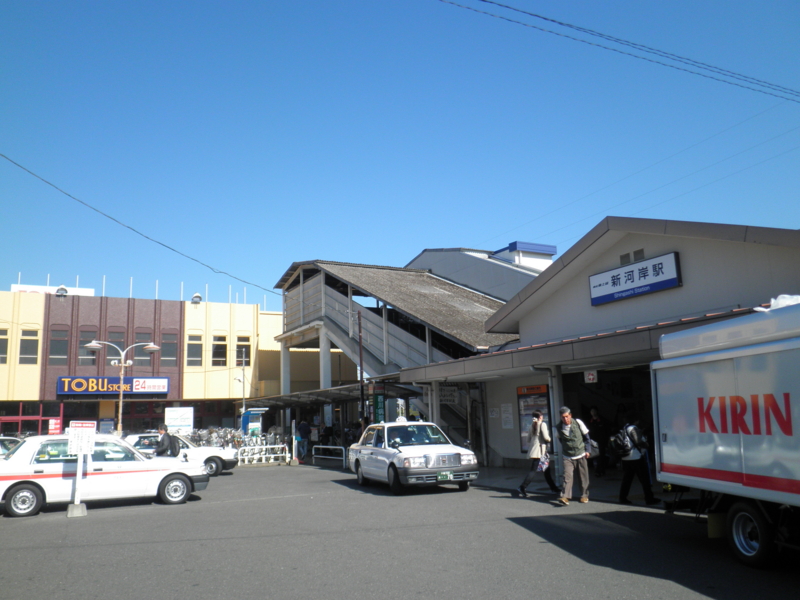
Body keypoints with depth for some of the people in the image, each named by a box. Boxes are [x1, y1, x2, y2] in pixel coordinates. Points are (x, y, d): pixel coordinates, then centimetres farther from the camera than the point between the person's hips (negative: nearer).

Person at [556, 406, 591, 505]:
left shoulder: (578, 423, -8)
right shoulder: (559, 428, -4)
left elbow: (586, 437, 3)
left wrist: (587, 450, 1)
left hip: (581, 455, 0)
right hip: (567, 457, 0)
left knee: (583, 477, 8)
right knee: (567, 476, -14)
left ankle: (584, 495, 24)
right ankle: (565, 497, -18)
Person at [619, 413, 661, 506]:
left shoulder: (625, 428, 13)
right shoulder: (634, 429, -14)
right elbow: (638, 441, -24)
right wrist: (646, 444, -6)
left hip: (625, 458, 8)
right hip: (636, 458, -8)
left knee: (626, 479, 11)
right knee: (644, 479, 0)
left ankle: (622, 498, 11)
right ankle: (649, 499, 4)